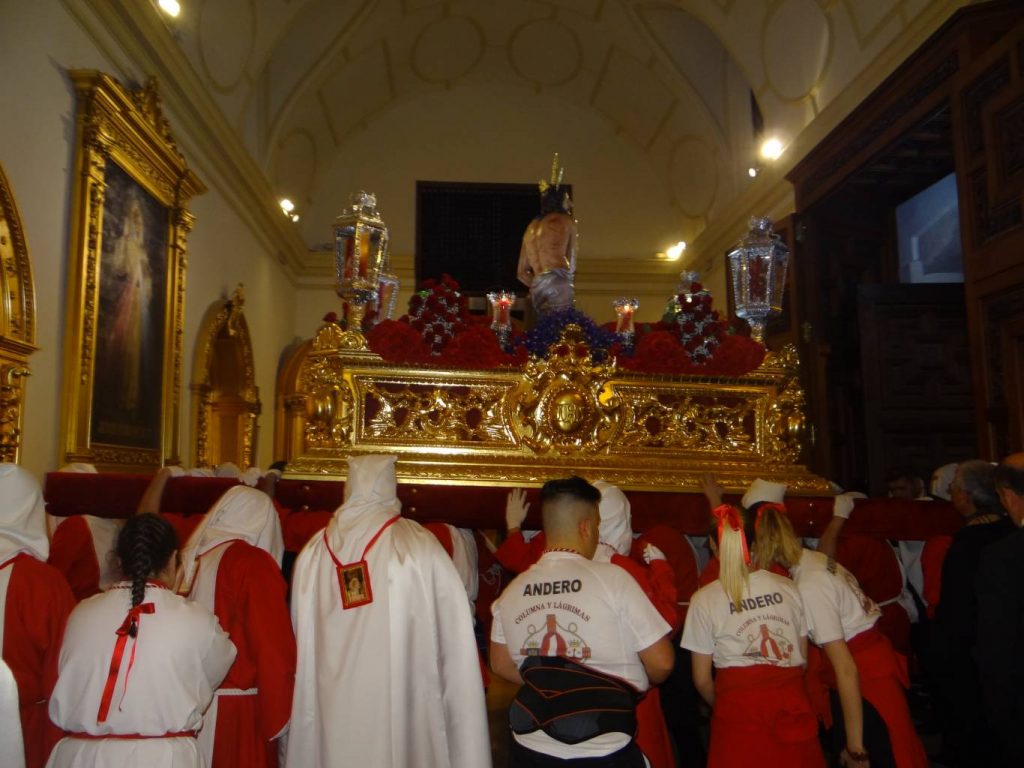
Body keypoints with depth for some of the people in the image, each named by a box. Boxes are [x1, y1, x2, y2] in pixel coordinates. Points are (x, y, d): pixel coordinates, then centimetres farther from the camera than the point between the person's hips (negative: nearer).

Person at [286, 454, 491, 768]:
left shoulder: (313, 551, 1)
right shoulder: (420, 546, -9)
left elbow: (301, 644, 8)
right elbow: (454, 642, -10)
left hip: (329, 711, 4)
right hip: (401, 712, -3)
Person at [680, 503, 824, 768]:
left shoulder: (704, 599, -3)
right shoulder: (787, 588, 4)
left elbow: (702, 679, 0)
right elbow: (803, 659, 10)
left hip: (739, 708, -3)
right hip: (793, 704, 3)